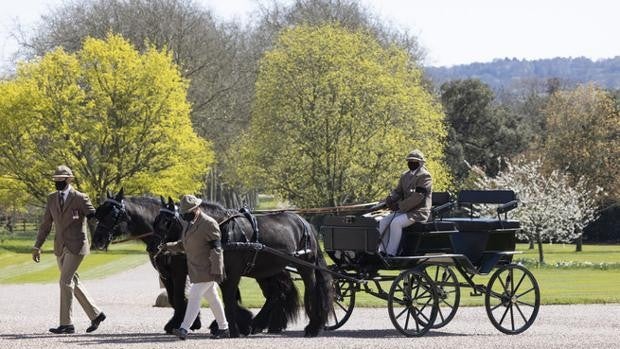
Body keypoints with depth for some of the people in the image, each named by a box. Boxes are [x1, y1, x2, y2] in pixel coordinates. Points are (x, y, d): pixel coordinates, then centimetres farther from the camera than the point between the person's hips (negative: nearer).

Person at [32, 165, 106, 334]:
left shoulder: (80, 198, -8)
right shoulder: (52, 199, 9)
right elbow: (45, 225, 13)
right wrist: (37, 247, 11)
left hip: (76, 246, -7)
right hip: (60, 248, 7)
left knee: (65, 282, -12)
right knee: (73, 283, 12)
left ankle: (66, 324, -8)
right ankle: (95, 314, 25)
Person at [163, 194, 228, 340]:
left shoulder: (209, 224, -16)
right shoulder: (192, 223, 12)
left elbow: (216, 249, -19)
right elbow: (183, 244, 20)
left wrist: (216, 271, -23)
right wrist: (168, 246, 4)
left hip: (207, 269, -9)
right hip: (197, 269, 9)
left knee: (194, 296, -14)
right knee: (212, 298, 15)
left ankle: (184, 329, -18)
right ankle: (223, 329, 23)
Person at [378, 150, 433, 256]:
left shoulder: (425, 176, -10)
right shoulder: (405, 176, 17)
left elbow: (418, 197, -19)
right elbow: (398, 191, 15)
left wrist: (400, 206, -22)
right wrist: (390, 198, -10)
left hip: (418, 212, -8)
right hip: (405, 211, 8)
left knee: (396, 223, -29)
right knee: (384, 221, -9)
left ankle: (391, 254, -28)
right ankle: (382, 251, -9)